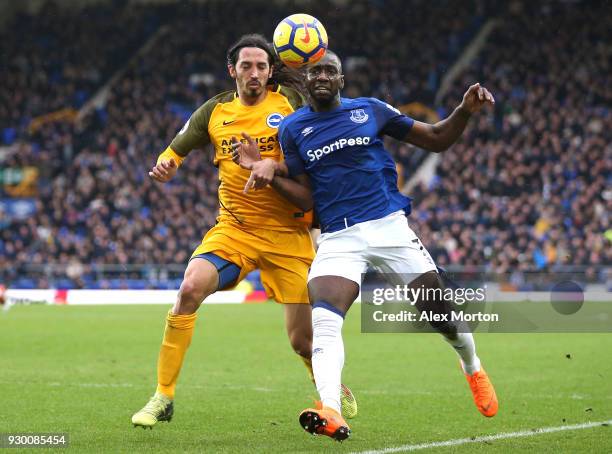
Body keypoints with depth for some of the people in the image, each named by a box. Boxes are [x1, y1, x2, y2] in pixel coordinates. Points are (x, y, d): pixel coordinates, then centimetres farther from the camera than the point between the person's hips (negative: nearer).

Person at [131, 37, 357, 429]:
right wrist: (166, 165, -8)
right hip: (234, 229, 2)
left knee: (304, 341, -2)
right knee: (190, 289, -25)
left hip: (288, 233, -2)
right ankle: (163, 398, -16)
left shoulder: (291, 101, -1)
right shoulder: (215, 111, 6)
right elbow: (177, 149, 17)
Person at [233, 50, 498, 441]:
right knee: (324, 320, -25)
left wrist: (466, 111, -5)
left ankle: (473, 369, 35)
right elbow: (306, 198, 5)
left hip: (389, 227, 0)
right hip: (337, 238, 0)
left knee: (440, 312, 2)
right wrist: (270, 168, -10)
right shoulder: (293, 128, 8)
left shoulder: (370, 110, 7)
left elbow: (437, 140, 12)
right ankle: (331, 412, -40)